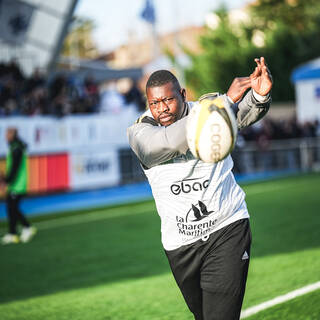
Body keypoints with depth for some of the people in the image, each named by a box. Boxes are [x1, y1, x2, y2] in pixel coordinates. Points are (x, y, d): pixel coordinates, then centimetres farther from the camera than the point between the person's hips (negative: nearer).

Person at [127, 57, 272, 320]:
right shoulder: (139, 133, -11)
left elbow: (244, 114, -26)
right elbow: (173, 140, -31)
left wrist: (260, 96, -51)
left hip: (227, 230, -1)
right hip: (181, 243, 2)